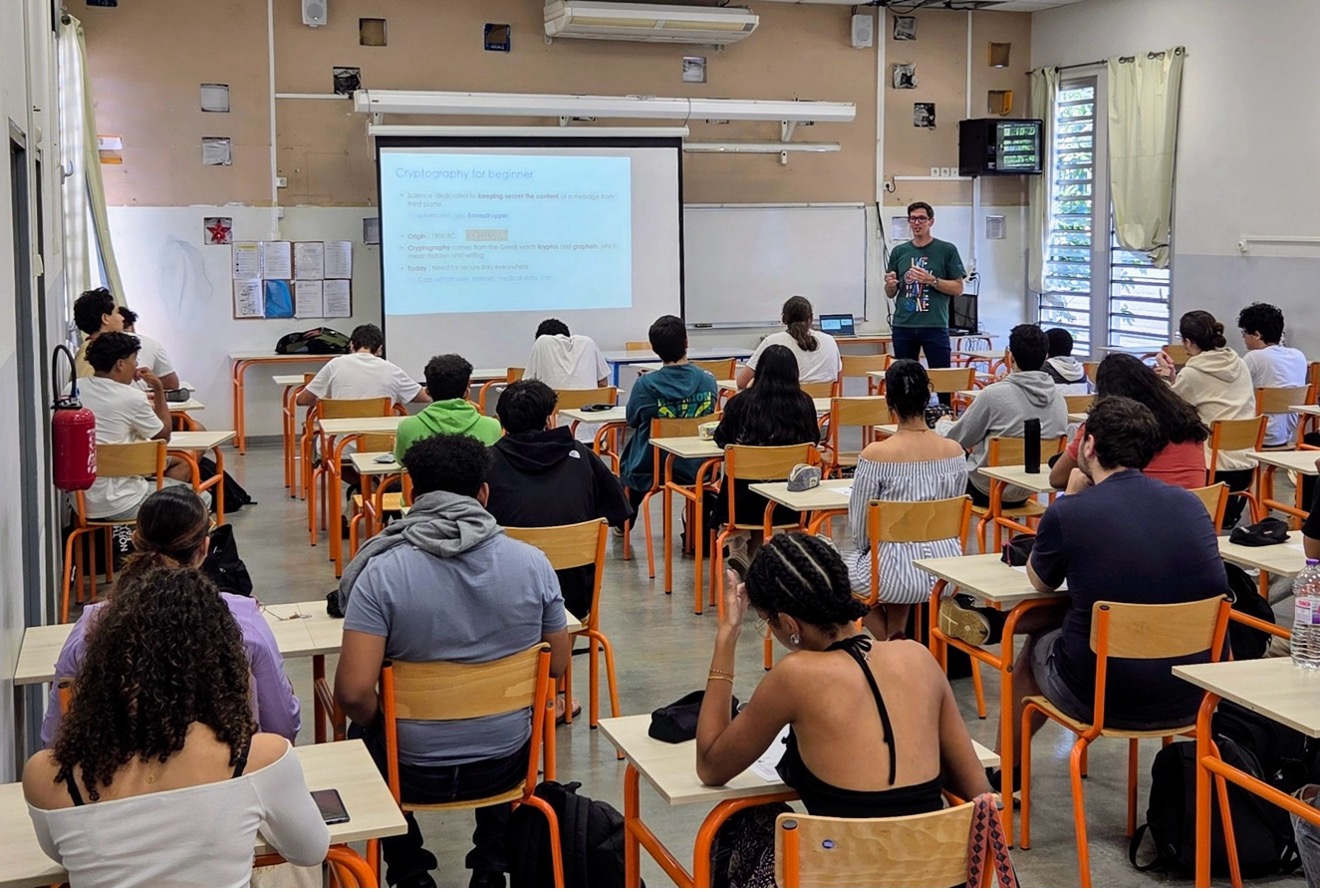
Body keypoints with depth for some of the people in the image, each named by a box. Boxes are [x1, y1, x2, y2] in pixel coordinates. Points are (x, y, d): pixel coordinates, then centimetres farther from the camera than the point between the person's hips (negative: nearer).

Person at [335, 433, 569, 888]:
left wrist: (375, 720, -1)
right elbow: (557, 666, 0)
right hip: (506, 765, 2)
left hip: (413, 770, -2)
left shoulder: (383, 572, -19)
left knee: (363, 732, 33)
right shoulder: (533, 564, -11)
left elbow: (353, 692, -22)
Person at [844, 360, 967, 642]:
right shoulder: (954, 451, -4)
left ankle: (889, 642, 18)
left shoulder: (875, 455, -16)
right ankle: (896, 635, 27)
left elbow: (859, 525, -5)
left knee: (843, 566, 28)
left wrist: (866, 552, 15)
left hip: (900, 575, -4)